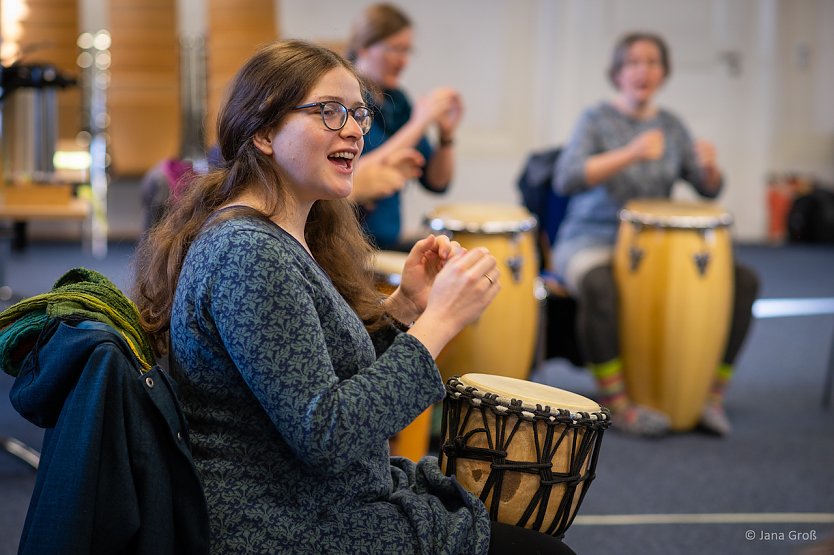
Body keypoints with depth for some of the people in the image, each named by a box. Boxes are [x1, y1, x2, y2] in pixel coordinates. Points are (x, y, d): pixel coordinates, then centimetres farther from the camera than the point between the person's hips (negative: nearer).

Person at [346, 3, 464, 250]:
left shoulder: (395, 100, 11)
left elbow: (436, 182, 12)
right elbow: (353, 182, -24)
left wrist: (446, 134, -6)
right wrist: (417, 125, -22)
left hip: (387, 241, 8)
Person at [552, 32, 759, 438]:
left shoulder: (671, 126, 11)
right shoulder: (597, 120, -4)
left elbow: (708, 191, 9)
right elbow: (566, 179, -20)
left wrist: (709, 168, -16)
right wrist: (629, 154, -32)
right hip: (592, 241, -5)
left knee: (743, 281, -12)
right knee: (599, 286, -40)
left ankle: (713, 393, -3)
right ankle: (615, 403, -26)